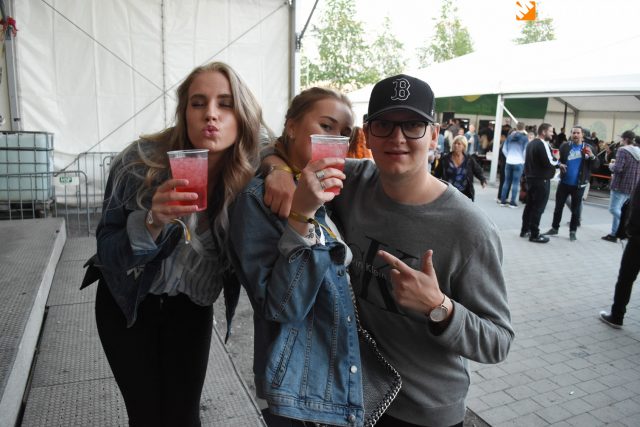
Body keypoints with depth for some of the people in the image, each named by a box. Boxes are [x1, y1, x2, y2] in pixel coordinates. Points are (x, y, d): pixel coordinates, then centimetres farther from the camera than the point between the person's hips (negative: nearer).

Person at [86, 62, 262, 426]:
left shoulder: (252, 171, -19)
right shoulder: (141, 163, -23)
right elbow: (108, 254, -18)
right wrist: (153, 221, -40)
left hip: (192, 307, 2)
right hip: (128, 304, -1)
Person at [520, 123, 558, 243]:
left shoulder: (531, 143, 13)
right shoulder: (543, 144, -16)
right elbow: (549, 163, -23)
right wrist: (557, 160, -3)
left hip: (531, 178, 9)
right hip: (541, 180, -9)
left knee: (530, 205, 15)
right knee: (538, 207, -4)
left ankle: (525, 230, 21)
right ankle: (534, 234, -1)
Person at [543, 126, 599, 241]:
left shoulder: (588, 147, -1)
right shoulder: (565, 146, 1)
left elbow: (596, 166, -1)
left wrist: (592, 156, -20)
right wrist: (559, 164, -12)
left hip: (579, 184, -1)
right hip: (564, 182, 1)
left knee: (575, 209, 8)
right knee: (558, 206, 9)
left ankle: (572, 231, 18)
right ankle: (554, 228, 22)